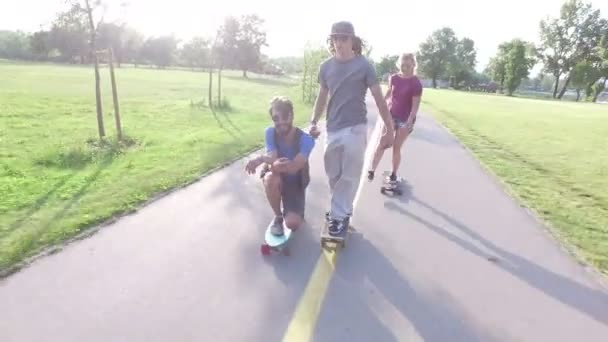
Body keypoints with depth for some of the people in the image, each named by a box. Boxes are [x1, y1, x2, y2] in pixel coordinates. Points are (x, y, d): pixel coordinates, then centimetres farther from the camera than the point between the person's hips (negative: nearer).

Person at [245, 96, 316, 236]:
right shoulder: (270, 132, -16)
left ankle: (289, 211, 19)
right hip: (276, 180, 2)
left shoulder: (306, 139, -24)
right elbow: (273, 160, -27)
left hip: (295, 183, -1)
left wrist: (261, 159, -45)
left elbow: (293, 167, -36)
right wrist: (275, 164, -53)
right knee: (271, 178, -38)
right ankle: (277, 216, -8)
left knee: (292, 223, -22)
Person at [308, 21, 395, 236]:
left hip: (355, 128, -4)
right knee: (333, 175, 11)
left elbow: (379, 99, -4)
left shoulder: (364, 66, -5)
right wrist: (313, 123, 5)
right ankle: (341, 210, 30)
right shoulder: (326, 67, 6)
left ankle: (339, 215, 12)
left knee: (349, 175, 0)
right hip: (332, 129, 4)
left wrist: (389, 129, -6)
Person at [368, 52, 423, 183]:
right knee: (381, 143, -5)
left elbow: (415, 105, -15)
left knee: (396, 147, 4)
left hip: (405, 119, -3)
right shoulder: (393, 78, -2)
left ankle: (394, 174, 19)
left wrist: (409, 122, -21)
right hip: (390, 115, 3)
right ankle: (371, 170, 0)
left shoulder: (416, 83, -14)